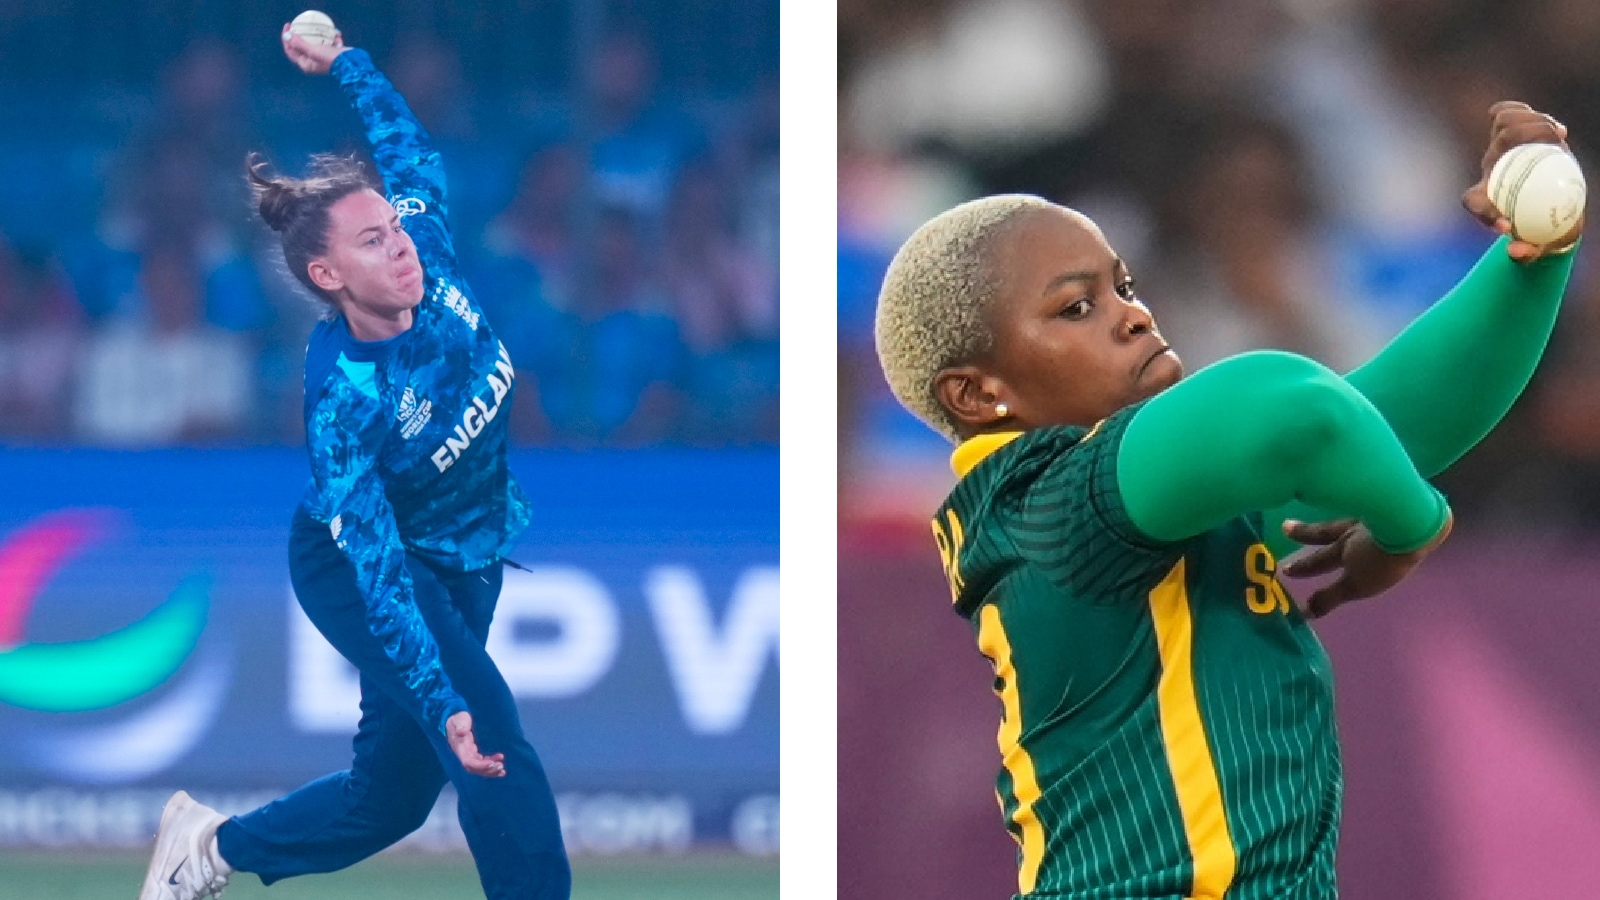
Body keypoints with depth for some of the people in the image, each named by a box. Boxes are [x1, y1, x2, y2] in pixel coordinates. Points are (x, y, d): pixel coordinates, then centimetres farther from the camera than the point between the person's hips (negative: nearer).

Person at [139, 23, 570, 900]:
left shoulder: (425, 255, -17)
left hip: (465, 563, 7)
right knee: (493, 744, -24)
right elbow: (378, 573, -34)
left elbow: (406, 143, 6)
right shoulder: (343, 399, -33)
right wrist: (443, 705, -39)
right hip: (358, 569, -7)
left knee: (388, 798, 11)